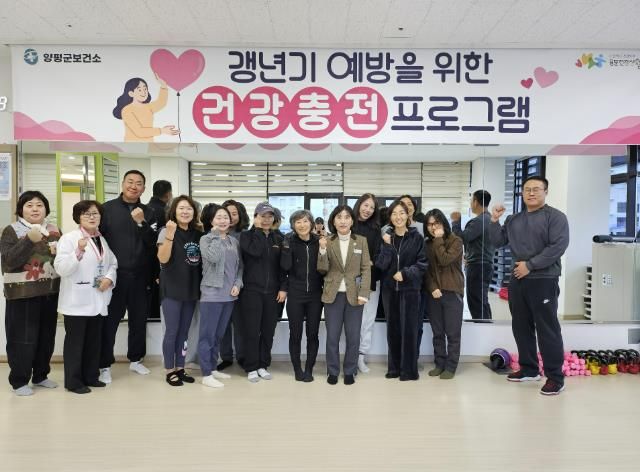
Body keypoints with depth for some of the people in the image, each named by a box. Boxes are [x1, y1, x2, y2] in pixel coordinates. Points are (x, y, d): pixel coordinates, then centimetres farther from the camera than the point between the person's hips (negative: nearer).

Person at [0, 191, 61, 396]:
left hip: (49, 291, 5)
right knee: (22, 338, 0)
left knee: (46, 336, 12)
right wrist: (29, 240, -25)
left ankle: (40, 375, 27)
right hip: (22, 293, -5)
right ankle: (19, 380, 14)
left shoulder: (54, 230, 8)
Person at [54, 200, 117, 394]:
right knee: (75, 341, 3)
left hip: (98, 300, 6)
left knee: (94, 341, 15)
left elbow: (112, 263, 15)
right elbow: (61, 268, -18)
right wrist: (78, 252, -32)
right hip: (77, 301, -6)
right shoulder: (69, 238, -8)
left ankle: (91, 376, 27)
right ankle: (73, 381, 14)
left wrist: (110, 278, -5)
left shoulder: (103, 240, 12)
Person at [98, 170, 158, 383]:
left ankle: (136, 360, 28)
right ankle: (105, 365, 15)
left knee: (139, 320, 12)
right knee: (109, 321, 3)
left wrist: (141, 222, -17)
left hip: (140, 276, 3)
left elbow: (152, 244, -3)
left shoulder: (148, 213, 7)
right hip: (114, 275, -3)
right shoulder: (108, 208, -2)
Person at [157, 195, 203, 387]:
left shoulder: (198, 233, 7)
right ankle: (169, 371, 12)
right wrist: (170, 234, -28)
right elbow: (163, 259, -21)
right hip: (172, 289, -5)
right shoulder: (166, 231, -7)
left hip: (191, 289, 5)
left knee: (184, 332, 12)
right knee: (172, 331, -1)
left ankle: (180, 368, 23)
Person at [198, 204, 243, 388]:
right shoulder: (206, 239, -4)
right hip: (211, 294, -5)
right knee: (207, 335, 0)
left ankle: (213, 368, 26)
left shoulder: (234, 241, 11)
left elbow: (240, 266, 12)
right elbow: (213, 258, -23)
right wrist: (216, 235, -12)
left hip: (229, 294, 6)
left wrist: (237, 284, -3)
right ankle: (206, 374, 8)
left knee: (219, 334, 15)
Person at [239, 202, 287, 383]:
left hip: (272, 292, 4)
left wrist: (283, 288, 1)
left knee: (268, 331, 7)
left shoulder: (278, 238, 11)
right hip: (252, 290, -3)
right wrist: (258, 230, -11)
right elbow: (255, 251, -22)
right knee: (251, 331, 0)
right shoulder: (246, 236, -1)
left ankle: (263, 365, 20)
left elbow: (283, 265, 9)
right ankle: (251, 368, 11)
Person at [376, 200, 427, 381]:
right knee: (392, 328, 9)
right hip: (389, 289, 3)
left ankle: (409, 370, 11)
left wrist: (405, 273, -15)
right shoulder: (386, 237, 4)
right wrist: (387, 245, -15)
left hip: (410, 289, -3)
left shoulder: (416, 237, -3)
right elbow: (381, 265, -5)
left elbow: (422, 263, -4)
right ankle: (394, 368, 20)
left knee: (409, 328, 0)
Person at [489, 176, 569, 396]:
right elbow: (498, 241, 14)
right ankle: (529, 369, 26)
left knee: (547, 330, -3)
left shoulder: (555, 217, -5)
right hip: (517, 280, 7)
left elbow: (558, 246, -15)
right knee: (521, 327, 13)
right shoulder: (514, 219, 15)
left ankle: (555, 377, 6)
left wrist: (530, 265, -17)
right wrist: (494, 221, 0)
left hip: (544, 281, -7)